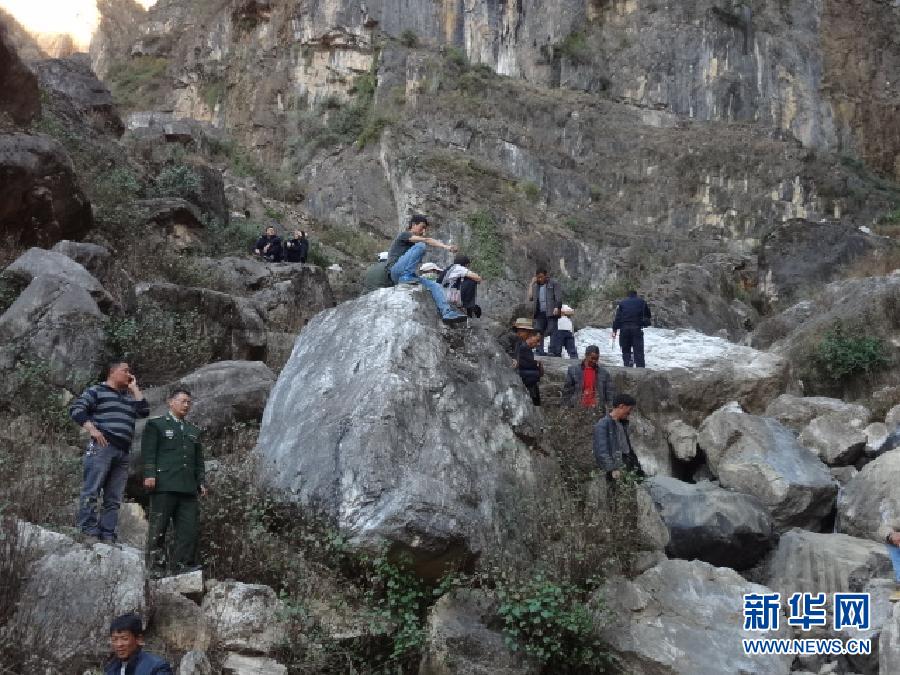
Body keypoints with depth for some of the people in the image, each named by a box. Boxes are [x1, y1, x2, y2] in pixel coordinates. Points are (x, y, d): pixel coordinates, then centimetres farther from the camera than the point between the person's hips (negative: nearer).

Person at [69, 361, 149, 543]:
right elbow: (76, 409, -4)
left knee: (114, 498, 3)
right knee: (92, 491, -11)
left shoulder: (129, 396, 26)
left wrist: (134, 388, 15)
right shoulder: (97, 391, 7)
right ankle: (89, 532, -13)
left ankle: (107, 535, 4)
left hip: (123, 452, 7)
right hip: (102, 446, -7)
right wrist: (92, 429, -16)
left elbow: (144, 411, 11)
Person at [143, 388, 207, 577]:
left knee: (189, 526, -4)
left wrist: (201, 482, 15)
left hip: (188, 487, 5)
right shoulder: (156, 425, 10)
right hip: (164, 485, -5)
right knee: (159, 526, -4)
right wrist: (149, 475, -14)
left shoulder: (194, 430, 26)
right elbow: (148, 452, -1)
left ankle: (183, 564, -3)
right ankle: (156, 566, -1)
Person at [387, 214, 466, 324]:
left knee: (434, 285, -9)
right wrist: (445, 246, -23)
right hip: (395, 270, -8)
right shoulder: (404, 235, 1)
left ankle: (447, 312, -21)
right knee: (420, 246, -24)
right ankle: (406, 276, -25)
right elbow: (426, 241, -13)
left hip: (407, 276, 8)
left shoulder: (413, 243, 31)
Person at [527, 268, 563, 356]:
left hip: (551, 312, -5)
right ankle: (540, 350, -1)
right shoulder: (535, 286, 21)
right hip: (540, 312, 5)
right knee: (538, 331, -2)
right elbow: (530, 298, 13)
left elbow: (558, 296, -3)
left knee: (552, 331, -8)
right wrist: (531, 284, 13)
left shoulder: (553, 283, 5)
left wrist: (557, 307, -16)